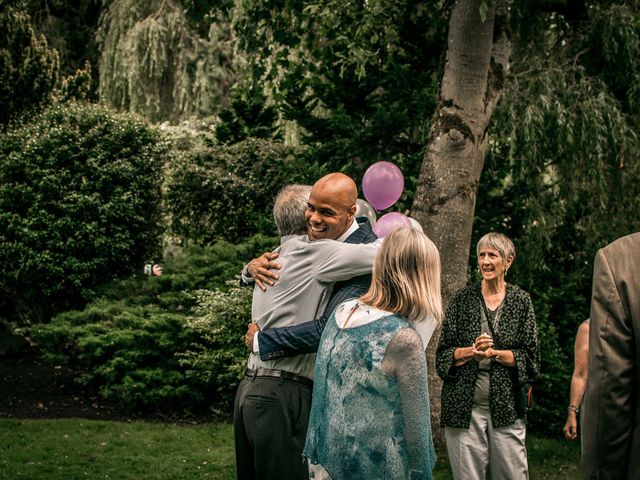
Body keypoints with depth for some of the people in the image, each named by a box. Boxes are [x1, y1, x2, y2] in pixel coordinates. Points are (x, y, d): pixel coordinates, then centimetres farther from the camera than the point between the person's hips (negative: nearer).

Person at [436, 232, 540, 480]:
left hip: (506, 406, 0)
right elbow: (443, 354, 4)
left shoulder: (521, 301, 6)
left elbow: (531, 357, 2)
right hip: (463, 406, 0)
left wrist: (495, 353, -11)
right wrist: (471, 351, -14)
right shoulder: (463, 298, 5)